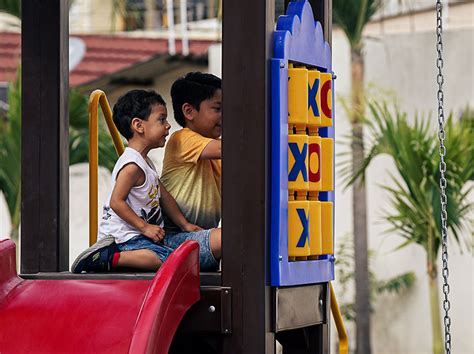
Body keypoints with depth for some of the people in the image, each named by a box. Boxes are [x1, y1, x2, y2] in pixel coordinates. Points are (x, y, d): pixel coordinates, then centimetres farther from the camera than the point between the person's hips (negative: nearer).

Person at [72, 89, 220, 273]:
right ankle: (111, 258, -27)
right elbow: (116, 202, -20)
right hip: (126, 236, -11)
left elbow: (164, 196, 23)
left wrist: (185, 225, 20)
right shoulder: (132, 165, -15)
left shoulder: (145, 162, 19)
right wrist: (144, 227, -18)